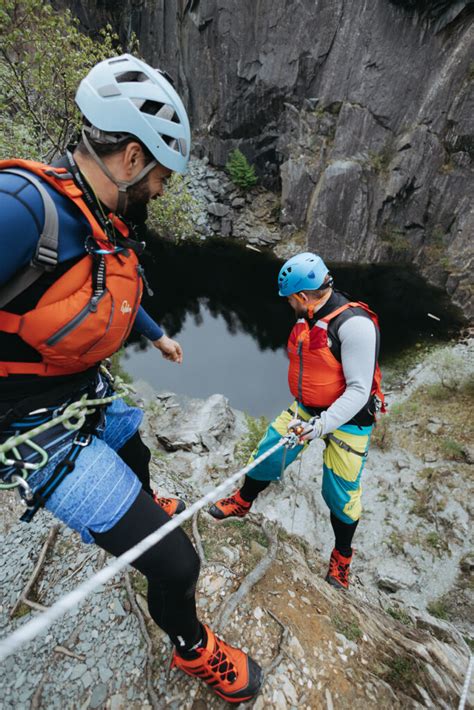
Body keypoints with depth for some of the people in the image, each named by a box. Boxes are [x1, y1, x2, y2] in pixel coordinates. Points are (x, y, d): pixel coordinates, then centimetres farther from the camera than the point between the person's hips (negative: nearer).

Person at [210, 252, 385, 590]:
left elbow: (358, 391, -25)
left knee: (340, 494, 7)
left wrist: (321, 425, -32)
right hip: (308, 408, 7)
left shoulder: (355, 324, -26)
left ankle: (342, 558, 37)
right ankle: (242, 503, 38)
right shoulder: (309, 318, -3)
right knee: (268, 453, 9)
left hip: (348, 417, -6)